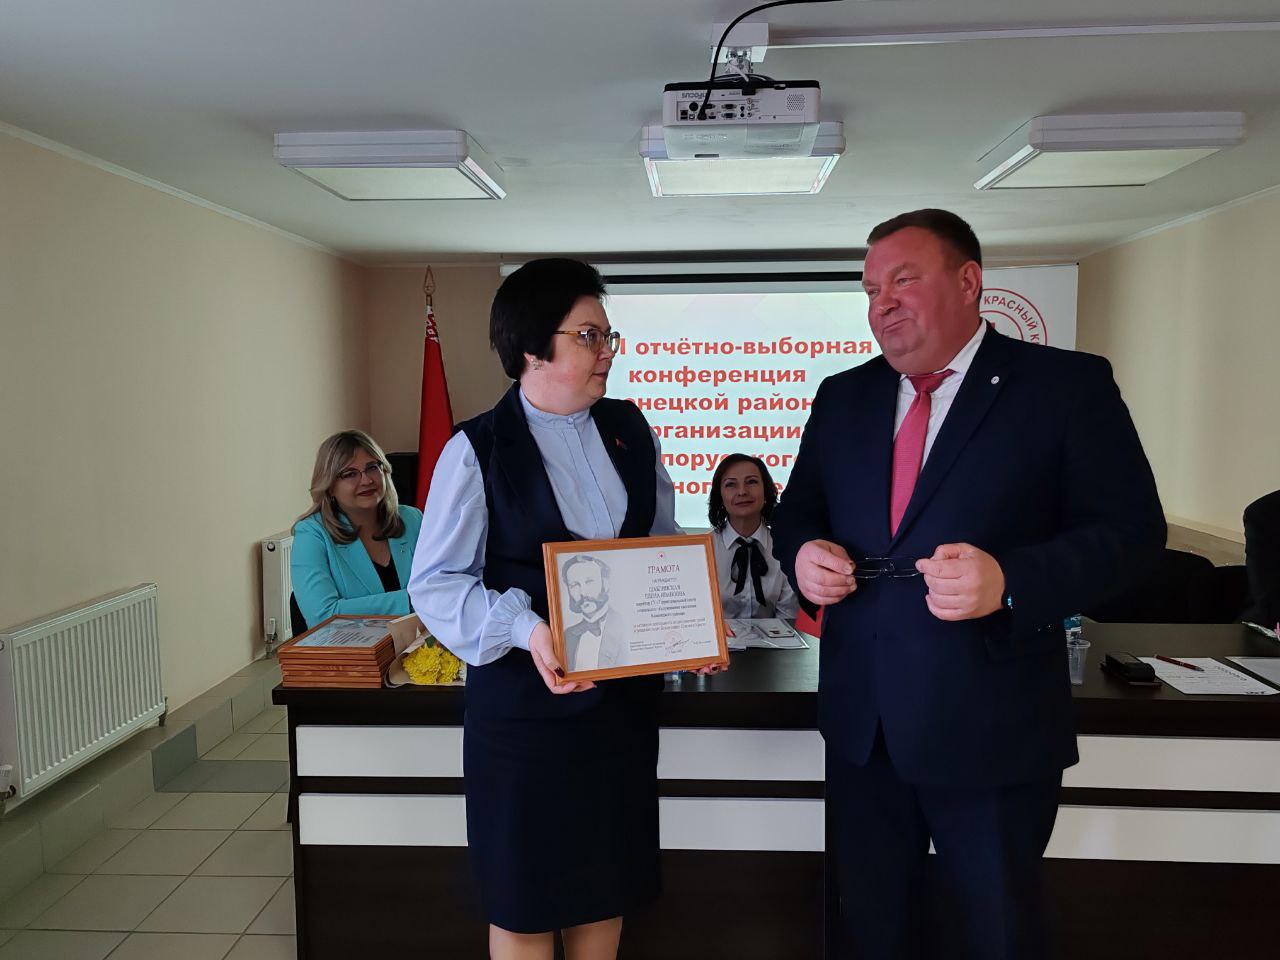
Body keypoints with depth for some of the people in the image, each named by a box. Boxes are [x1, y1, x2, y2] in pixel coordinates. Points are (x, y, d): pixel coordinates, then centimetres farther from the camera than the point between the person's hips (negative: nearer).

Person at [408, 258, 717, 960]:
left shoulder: (629, 429, 4)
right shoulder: (477, 450, -10)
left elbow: (665, 545, 13)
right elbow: (435, 584, -11)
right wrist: (527, 630, -26)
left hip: (625, 692, 5)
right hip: (525, 702, -4)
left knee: (608, 883, 18)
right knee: (524, 904, 10)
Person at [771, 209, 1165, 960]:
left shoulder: (1067, 385, -6)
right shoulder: (842, 396, 9)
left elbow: (1132, 529, -10)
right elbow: (797, 510, 15)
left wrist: (1008, 580, -26)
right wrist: (803, 551, -9)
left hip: (991, 728, -4)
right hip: (861, 722, 5)